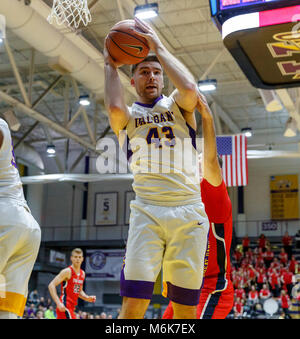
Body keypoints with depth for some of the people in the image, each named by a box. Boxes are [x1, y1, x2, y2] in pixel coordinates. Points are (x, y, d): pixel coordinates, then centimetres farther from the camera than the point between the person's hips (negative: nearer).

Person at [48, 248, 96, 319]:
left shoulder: (82, 274, 14)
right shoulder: (67, 271, -11)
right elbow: (51, 286, -17)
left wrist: (87, 298, 7)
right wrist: (58, 303, -25)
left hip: (71, 308, 8)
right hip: (64, 307, -8)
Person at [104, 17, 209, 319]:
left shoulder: (176, 104, 15)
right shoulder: (127, 115, 14)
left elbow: (189, 88, -10)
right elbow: (114, 108, -12)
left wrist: (158, 48, 0)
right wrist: (110, 65, 4)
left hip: (189, 213, 1)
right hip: (147, 212, -1)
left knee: (186, 307, 3)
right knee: (133, 303, -12)